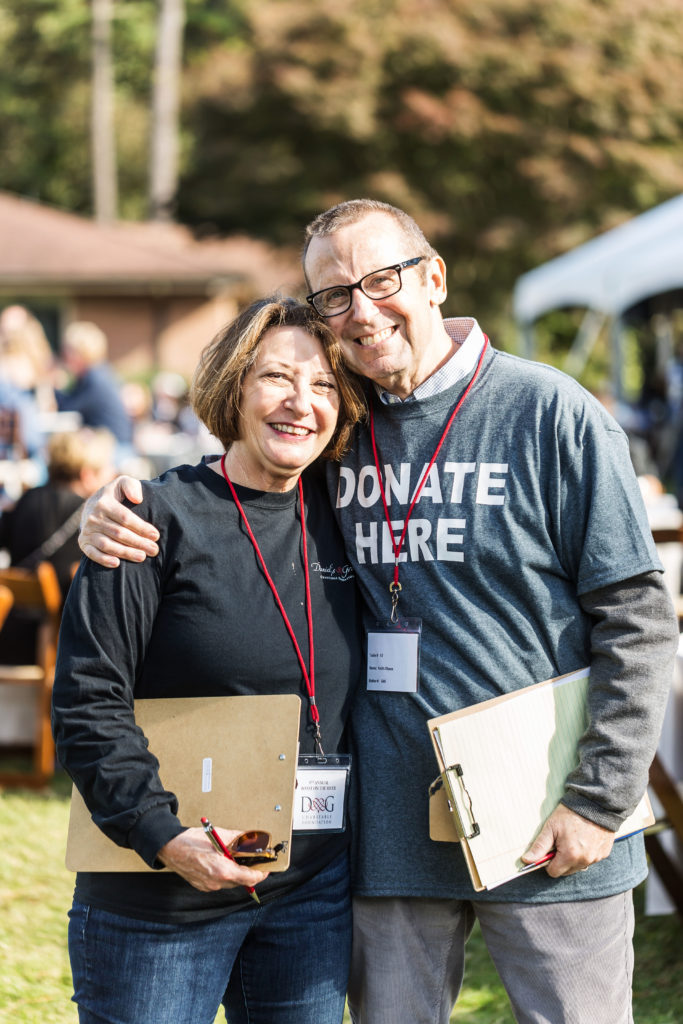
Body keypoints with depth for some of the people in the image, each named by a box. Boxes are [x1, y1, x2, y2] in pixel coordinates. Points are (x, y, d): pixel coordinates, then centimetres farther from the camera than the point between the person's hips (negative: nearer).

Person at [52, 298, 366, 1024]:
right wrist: (162, 836, -20)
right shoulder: (162, 518, -10)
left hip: (314, 891, 5)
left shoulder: (337, 522, 6)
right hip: (159, 905, -5)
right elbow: (86, 704, -13)